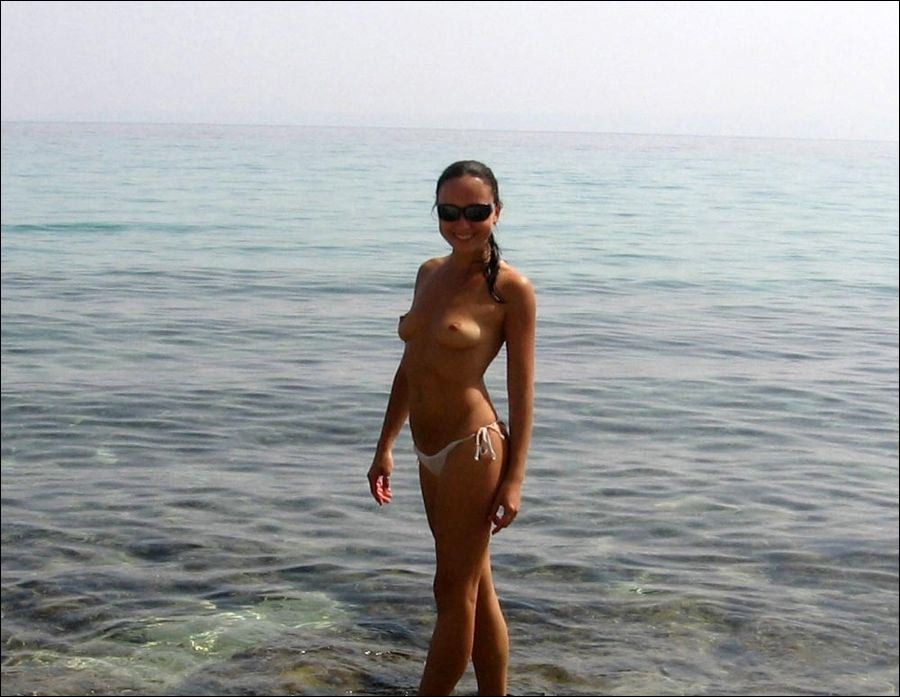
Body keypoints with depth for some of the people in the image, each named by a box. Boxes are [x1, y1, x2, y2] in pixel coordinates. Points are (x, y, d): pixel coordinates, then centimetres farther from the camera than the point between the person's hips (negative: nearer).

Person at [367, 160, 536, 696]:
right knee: (477, 589, 16)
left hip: (473, 449, -7)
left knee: (454, 592, 3)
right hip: (432, 451, 7)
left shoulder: (511, 289, -10)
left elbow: (522, 389, -10)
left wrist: (514, 479, -13)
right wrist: (386, 446, 14)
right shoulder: (430, 274, 10)